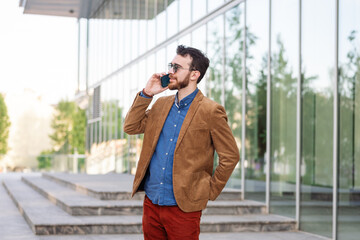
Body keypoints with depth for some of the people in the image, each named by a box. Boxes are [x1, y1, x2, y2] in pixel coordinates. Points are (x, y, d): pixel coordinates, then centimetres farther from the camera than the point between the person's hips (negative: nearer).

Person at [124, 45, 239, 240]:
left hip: (182, 208, -6)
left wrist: (209, 192, -4)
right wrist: (146, 94, 0)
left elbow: (230, 156, -6)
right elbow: (131, 127, 8)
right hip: (151, 203, 6)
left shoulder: (210, 111, -8)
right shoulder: (162, 104, 11)